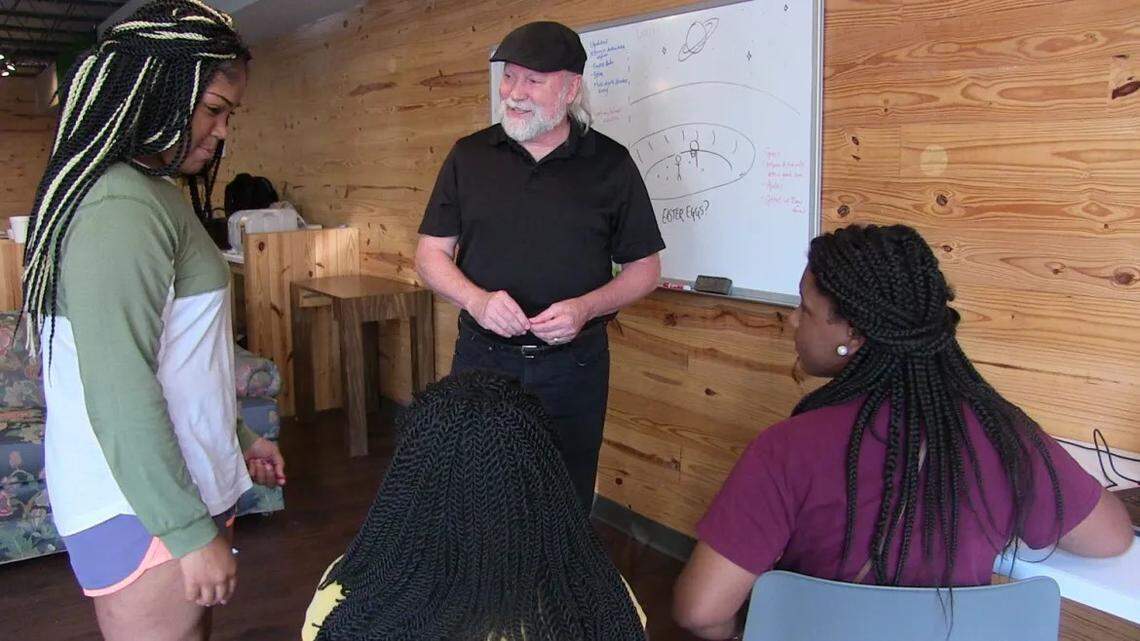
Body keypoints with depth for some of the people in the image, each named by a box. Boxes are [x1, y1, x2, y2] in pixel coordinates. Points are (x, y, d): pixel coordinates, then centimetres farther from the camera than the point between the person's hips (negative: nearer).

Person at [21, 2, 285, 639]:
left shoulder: (154, 194, 13)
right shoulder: (120, 207, -19)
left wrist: (237, 437, 22)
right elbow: (117, 389, -24)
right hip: (143, 512, -10)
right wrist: (191, 532, -22)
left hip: (178, 488, 10)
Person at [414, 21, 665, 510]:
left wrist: (585, 308, -16)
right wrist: (477, 299, -15)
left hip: (573, 365, -1)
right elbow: (431, 254, 5)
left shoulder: (610, 163, -1)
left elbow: (644, 268, 2)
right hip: (482, 358, 2)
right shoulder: (469, 156, 3)